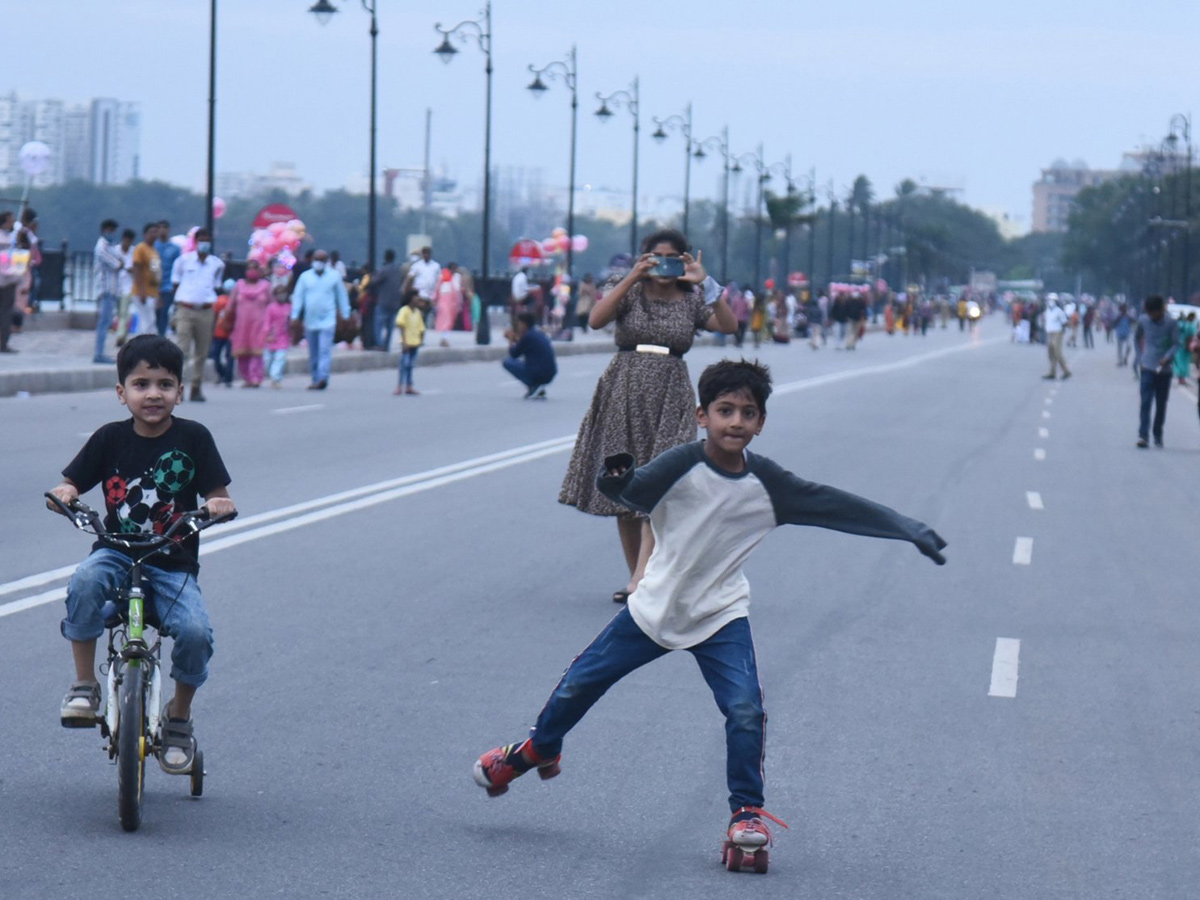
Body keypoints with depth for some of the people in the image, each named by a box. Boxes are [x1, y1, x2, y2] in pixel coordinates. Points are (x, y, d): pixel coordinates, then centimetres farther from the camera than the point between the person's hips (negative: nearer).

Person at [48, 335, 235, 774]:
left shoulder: (193, 438, -2)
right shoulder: (110, 439, 0)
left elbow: (218, 495, 0)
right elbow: (71, 483, 4)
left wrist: (221, 505, -24)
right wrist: (63, 494, -19)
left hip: (174, 563, 0)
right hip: (117, 552, 0)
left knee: (194, 631, -24)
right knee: (85, 583, -34)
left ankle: (180, 716, 5)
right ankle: (84, 684, -16)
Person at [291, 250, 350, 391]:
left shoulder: (334, 277, 4)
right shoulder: (305, 277, 7)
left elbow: (342, 296, 11)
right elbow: (298, 296, 6)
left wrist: (345, 314, 9)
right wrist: (294, 315, -1)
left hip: (327, 320, -3)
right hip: (310, 320, 3)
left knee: (325, 350, -16)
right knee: (313, 353, 8)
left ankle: (323, 377, -26)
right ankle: (316, 380, 15)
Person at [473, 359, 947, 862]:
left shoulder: (769, 485, -12)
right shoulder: (681, 466, -18)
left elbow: (840, 508, -9)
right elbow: (635, 494, -26)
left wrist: (909, 530, -12)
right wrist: (614, 483, -51)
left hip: (720, 617, 0)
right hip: (653, 608, 0)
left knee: (745, 709, -18)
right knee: (579, 684, 11)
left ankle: (747, 810, 0)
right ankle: (538, 750, 39)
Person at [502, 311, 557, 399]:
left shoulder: (527, 336, -11)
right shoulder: (539, 333, 14)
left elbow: (514, 354, 0)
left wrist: (511, 339, 15)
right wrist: (516, 338, 26)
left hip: (536, 375, -8)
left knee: (507, 361, 2)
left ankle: (533, 386, -5)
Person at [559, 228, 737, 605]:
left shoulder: (692, 299, 7)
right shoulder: (629, 292, 5)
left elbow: (729, 325, -8)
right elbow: (595, 320, -13)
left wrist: (706, 283, -16)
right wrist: (632, 278, -16)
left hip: (670, 397, -1)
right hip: (623, 394, 1)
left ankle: (640, 580, -19)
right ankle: (637, 577, 15)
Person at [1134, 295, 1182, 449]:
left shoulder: (1171, 323, -6)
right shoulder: (1143, 320, 1)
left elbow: (1176, 344, -7)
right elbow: (1137, 338, 17)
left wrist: (1167, 357, -24)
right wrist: (1140, 358, 9)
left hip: (1164, 369, 0)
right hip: (1147, 368, 0)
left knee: (1161, 404, 8)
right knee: (1145, 402, -12)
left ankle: (1158, 435, 21)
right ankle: (1143, 436, -21)